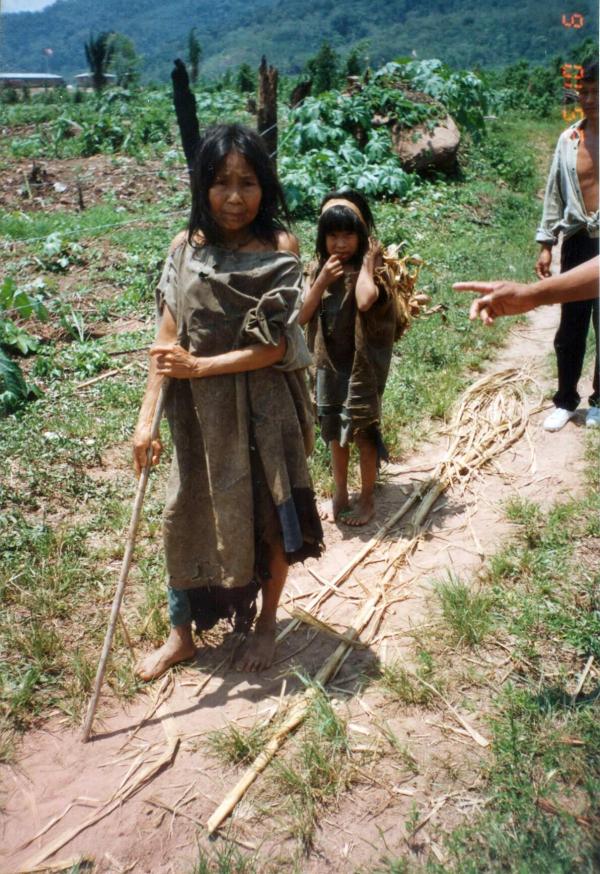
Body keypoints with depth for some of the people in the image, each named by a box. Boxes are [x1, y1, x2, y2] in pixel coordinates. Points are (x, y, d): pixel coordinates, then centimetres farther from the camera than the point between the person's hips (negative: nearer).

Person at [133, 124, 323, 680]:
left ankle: (265, 623, 37)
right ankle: (180, 635, 33)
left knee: (269, 520, 11)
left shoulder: (278, 249, -10)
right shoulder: (185, 248, -2)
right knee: (185, 519, 12)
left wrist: (198, 366, -19)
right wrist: (147, 417, -6)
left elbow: (273, 347, -14)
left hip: (261, 409, -3)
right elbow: (167, 340, -3)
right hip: (198, 412, 3)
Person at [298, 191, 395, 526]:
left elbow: (365, 301, -36)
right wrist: (322, 280, -14)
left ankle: (368, 499, 21)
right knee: (336, 431, 16)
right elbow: (302, 317, -5)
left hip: (362, 363, -5)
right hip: (330, 363, 5)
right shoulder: (321, 268, 3)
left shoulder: (370, 268, -12)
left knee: (363, 430, 5)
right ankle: (340, 494, 31)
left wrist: (367, 262, -22)